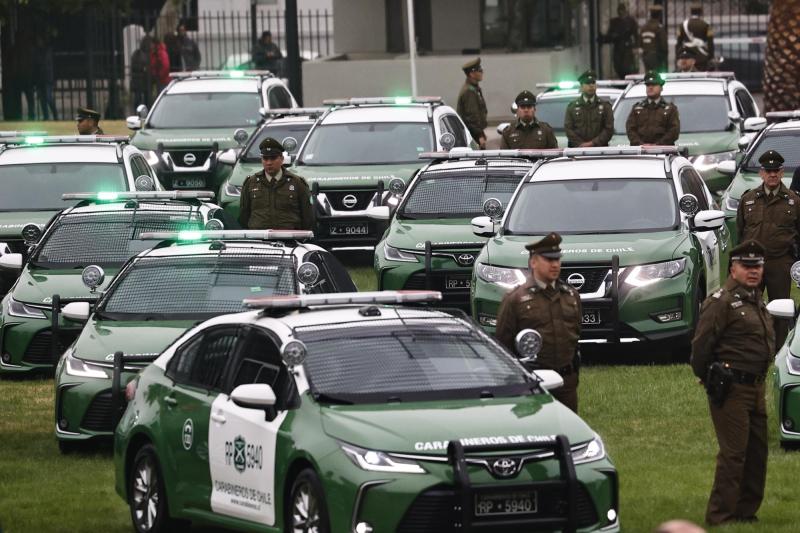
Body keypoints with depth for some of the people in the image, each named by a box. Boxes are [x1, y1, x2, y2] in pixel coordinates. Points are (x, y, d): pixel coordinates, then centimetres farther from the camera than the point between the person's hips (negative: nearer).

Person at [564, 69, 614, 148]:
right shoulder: (572, 106, 13)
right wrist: (581, 144, -10)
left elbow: (609, 129, 4)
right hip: (577, 149, 0)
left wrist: (593, 143, -10)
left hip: (599, 148, 0)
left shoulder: (605, 106, 13)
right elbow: (568, 129, 5)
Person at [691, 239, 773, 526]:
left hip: (755, 389, 9)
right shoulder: (721, 302, -12)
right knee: (733, 454, -10)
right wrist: (708, 379, -8)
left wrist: (760, 381, 19)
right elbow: (701, 346, -15)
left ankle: (746, 511, 22)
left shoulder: (757, 301, 17)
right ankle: (720, 517, -6)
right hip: (731, 391, -9)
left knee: (757, 453, 12)